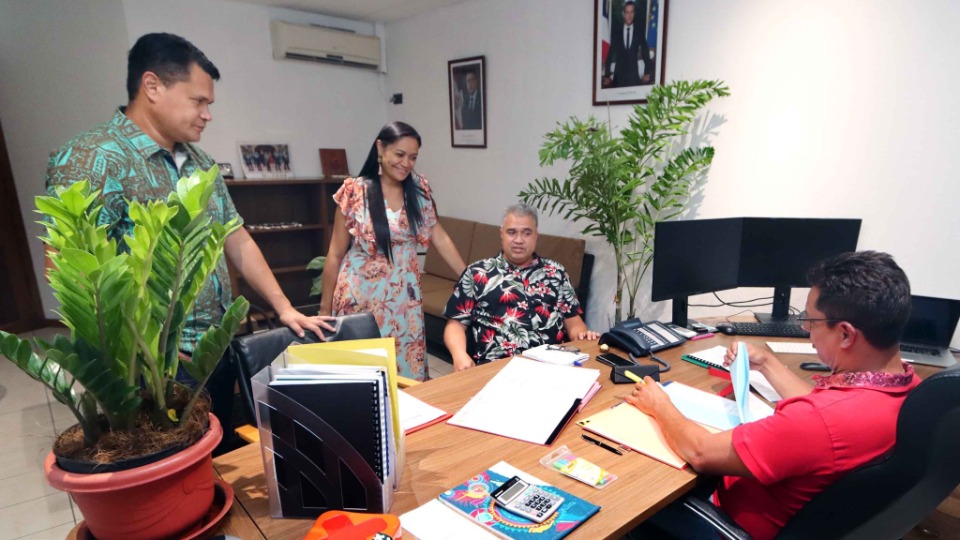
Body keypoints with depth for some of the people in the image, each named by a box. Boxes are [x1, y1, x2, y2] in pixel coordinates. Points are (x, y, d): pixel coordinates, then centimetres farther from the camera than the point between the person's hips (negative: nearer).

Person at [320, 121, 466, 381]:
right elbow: (336, 254, -4)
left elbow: (440, 238, 7)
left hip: (404, 294, 3)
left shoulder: (419, 189, 1)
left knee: (406, 363, 9)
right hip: (362, 295, -3)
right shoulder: (355, 191, -9)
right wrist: (325, 307, -1)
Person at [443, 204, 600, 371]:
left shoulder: (555, 272, 19)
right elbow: (456, 323, 9)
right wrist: (460, 355, -10)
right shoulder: (477, 273, 13)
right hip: (495, 364, -1)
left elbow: (572, 321, 18)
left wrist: (583, 335, -5)